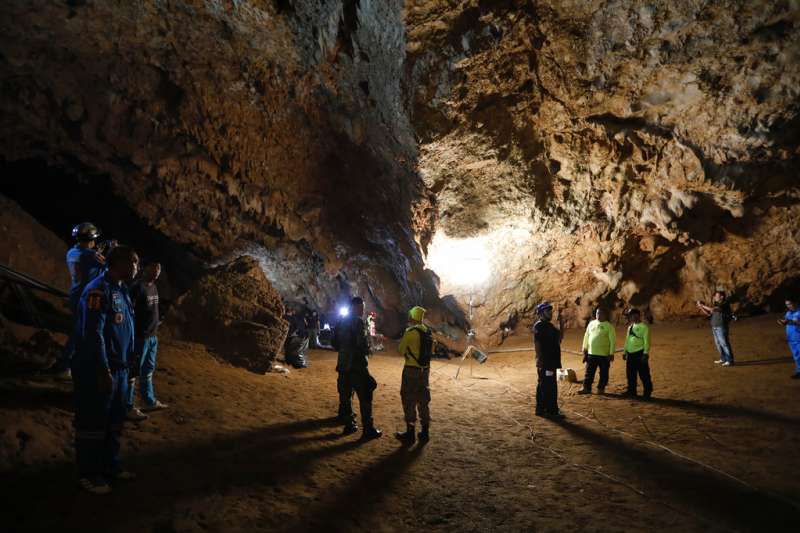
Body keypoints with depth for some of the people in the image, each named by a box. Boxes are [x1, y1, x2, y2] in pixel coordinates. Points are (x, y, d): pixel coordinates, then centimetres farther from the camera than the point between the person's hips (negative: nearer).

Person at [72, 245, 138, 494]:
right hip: (97, 371, -9)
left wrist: (126, 364, 18)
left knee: (114, 422, 18)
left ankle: (110, 466, 30)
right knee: (93, 424, 3)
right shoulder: (99, 289, -17)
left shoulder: (120, 290, 13)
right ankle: (88, 474, 14)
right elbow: (93, 334, -22)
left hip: (118, 369, 9)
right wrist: (103, 371, -23)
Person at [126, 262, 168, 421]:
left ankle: (150, 401, 31)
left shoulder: (153, 287, 10)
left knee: (148, 371, 19)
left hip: (152, 337, 9)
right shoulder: (138, 287, -17)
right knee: (133, 372, 0)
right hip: (140, 337, -9)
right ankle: (129, 407, 8)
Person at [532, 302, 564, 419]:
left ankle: (541, 409, 22)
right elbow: (536, 343, -19)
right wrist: (539, 360, -23)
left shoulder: (549, 325, 16)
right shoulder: (539, 326, -13)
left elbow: (559, 338, 19)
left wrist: (561, 325, 8)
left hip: (551, 361, 10)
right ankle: (552, 411, -4)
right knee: (550, 387, -8)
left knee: (543, 386, 15)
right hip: (544, 362, -10)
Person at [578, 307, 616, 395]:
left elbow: (612, 340, -6)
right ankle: (586, 388, 13)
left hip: (604, 354, -4)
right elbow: (586, 337, 15)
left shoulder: (608, 326, -4)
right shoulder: (591, 324, 9)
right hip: (591, 353, 4)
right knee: (589, 372, 6)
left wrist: (611, 354, -10)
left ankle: (601, 388, 18)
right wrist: (585, 350, 12)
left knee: (604, 373, 6)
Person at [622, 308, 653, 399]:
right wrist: (625, 352, 18)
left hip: (640, 353, -7)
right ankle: (631, 391, 21)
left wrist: (645, 354, -16)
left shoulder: (643, 327, -7)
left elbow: (646, 341, -11)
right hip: (630, 354, 7)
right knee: (630, 374, 11)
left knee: (644, 374, -1)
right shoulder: (630, 327, 15)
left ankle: (647, 392, 9)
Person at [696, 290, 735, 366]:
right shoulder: (716, 304, 15)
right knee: (718, 344, 15)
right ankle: (723, 359, 25)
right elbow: (708, 314, 15)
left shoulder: (724, 304, -13)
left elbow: (712, 309, -24)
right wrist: (701, 307, 3)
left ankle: (730, 361, -5)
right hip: (715, 327, 9)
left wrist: (702, 305, -15)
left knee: (724, 343, -8)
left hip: (721, 327, -9)